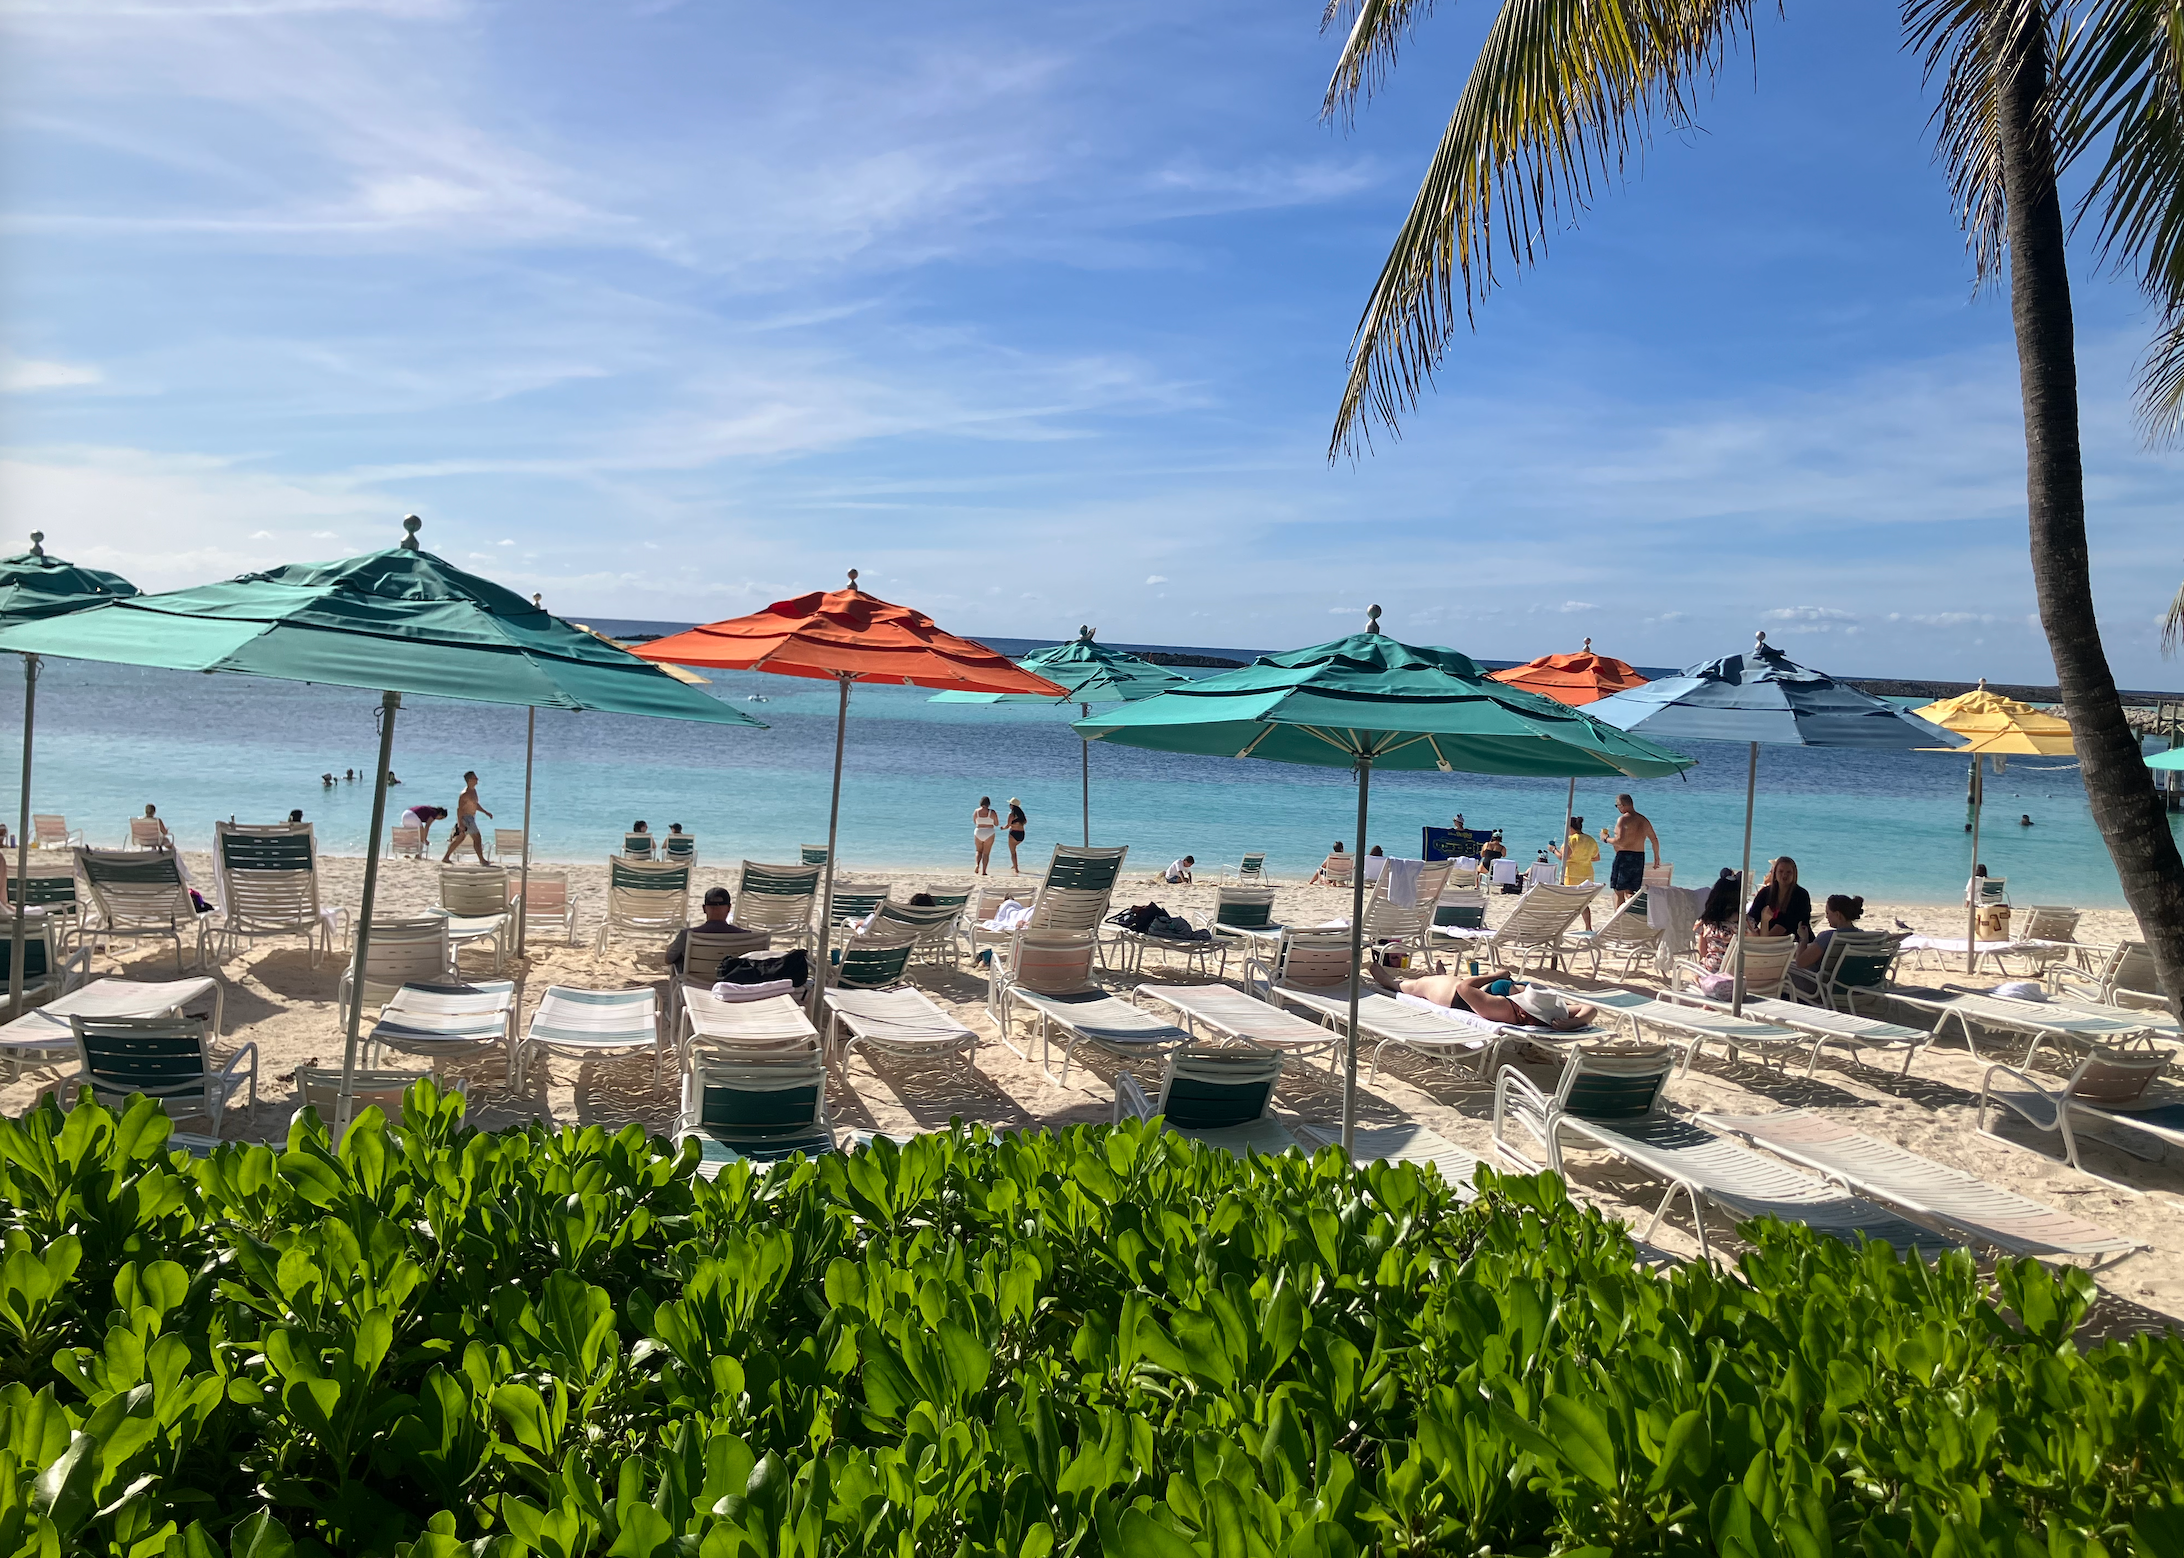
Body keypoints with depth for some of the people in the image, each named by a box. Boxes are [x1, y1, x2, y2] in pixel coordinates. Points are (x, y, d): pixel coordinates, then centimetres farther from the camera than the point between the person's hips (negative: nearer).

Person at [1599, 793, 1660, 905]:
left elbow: (1620, 840, -21)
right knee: (1629, 892, 9)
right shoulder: (1644, 820, 14)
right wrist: (1656, 857, 32)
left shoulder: (1623, 819, -11)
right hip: (1640, 857, 8)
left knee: (1619, 891, -2)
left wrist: (1606, 839, -4)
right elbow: (1655, 840, 21)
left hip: (1624, 857, -8)